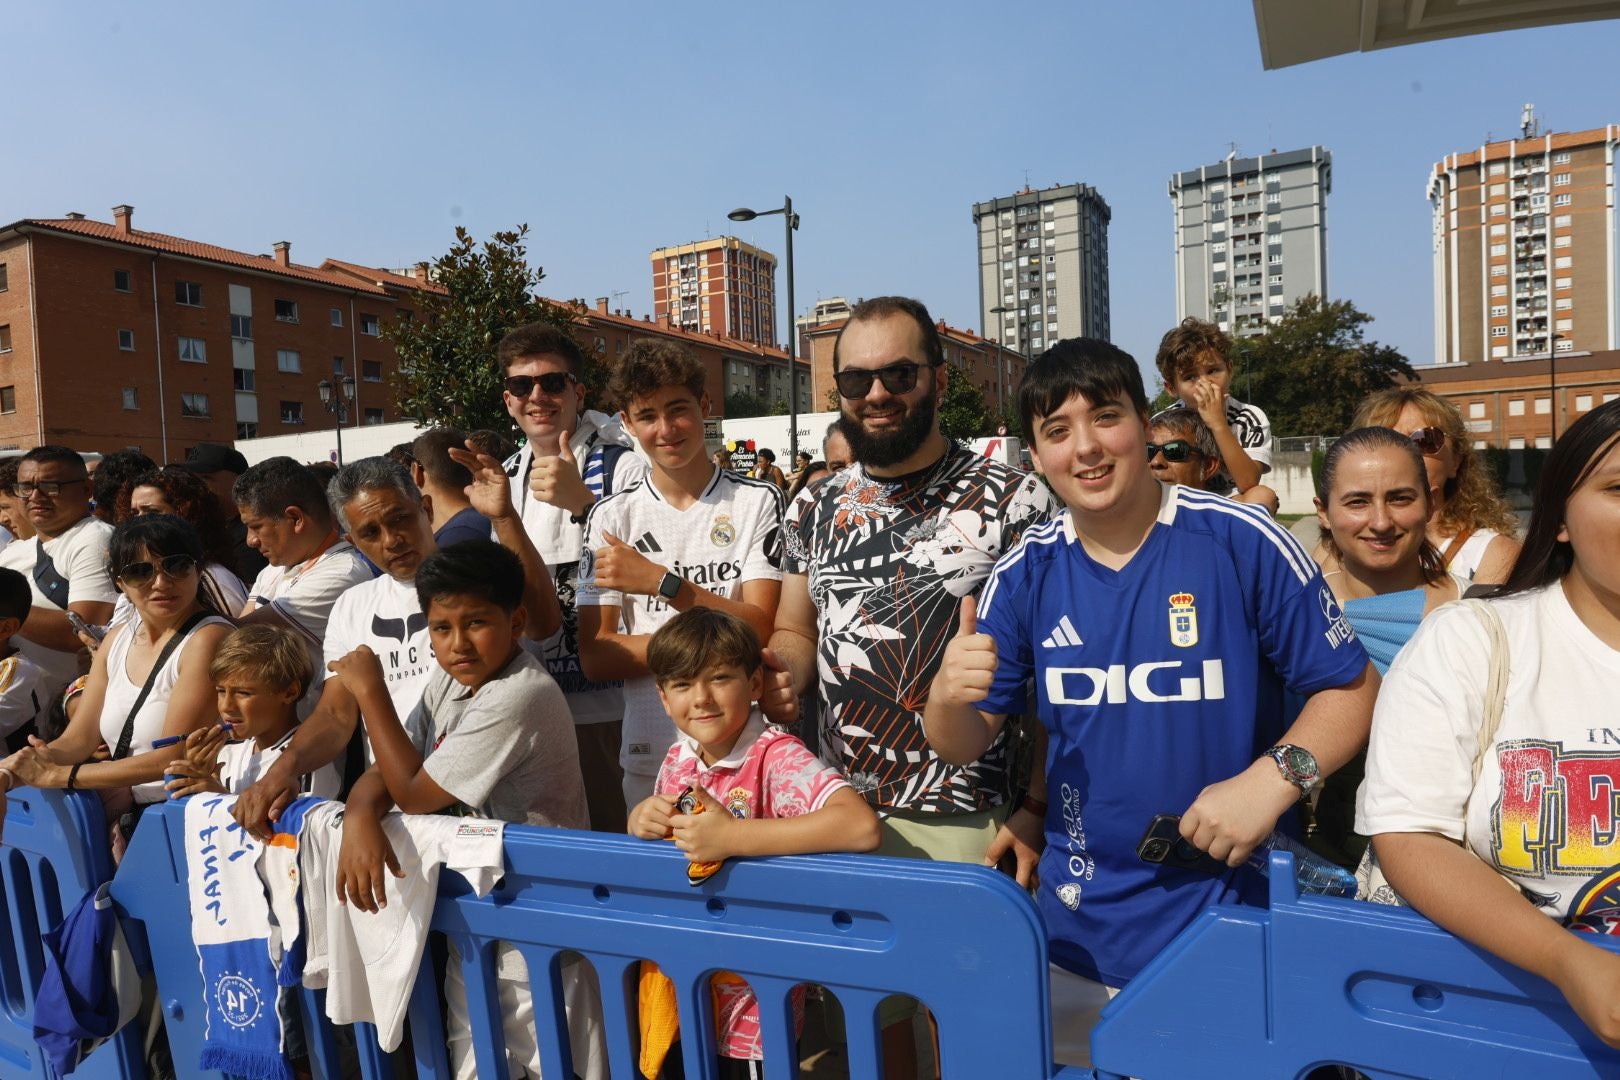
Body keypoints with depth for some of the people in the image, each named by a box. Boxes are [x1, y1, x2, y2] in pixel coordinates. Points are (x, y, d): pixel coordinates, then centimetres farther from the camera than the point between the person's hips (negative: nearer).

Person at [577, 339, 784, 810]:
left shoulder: (758, 500, -2)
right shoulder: (612, 515, 2)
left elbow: (760, 629, -10)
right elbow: (595, 657, -5)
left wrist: (661, 581, -21)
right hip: (649, 756, 2)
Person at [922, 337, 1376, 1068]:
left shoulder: (1245, 543, -14)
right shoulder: (1027, 572, -5)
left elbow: (1351, 690, -5)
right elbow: (963, 747, -2)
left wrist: (1272, 780, -22)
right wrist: (949, 696, -24)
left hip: (1237, 924, -3)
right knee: (1077, 1055, 22)